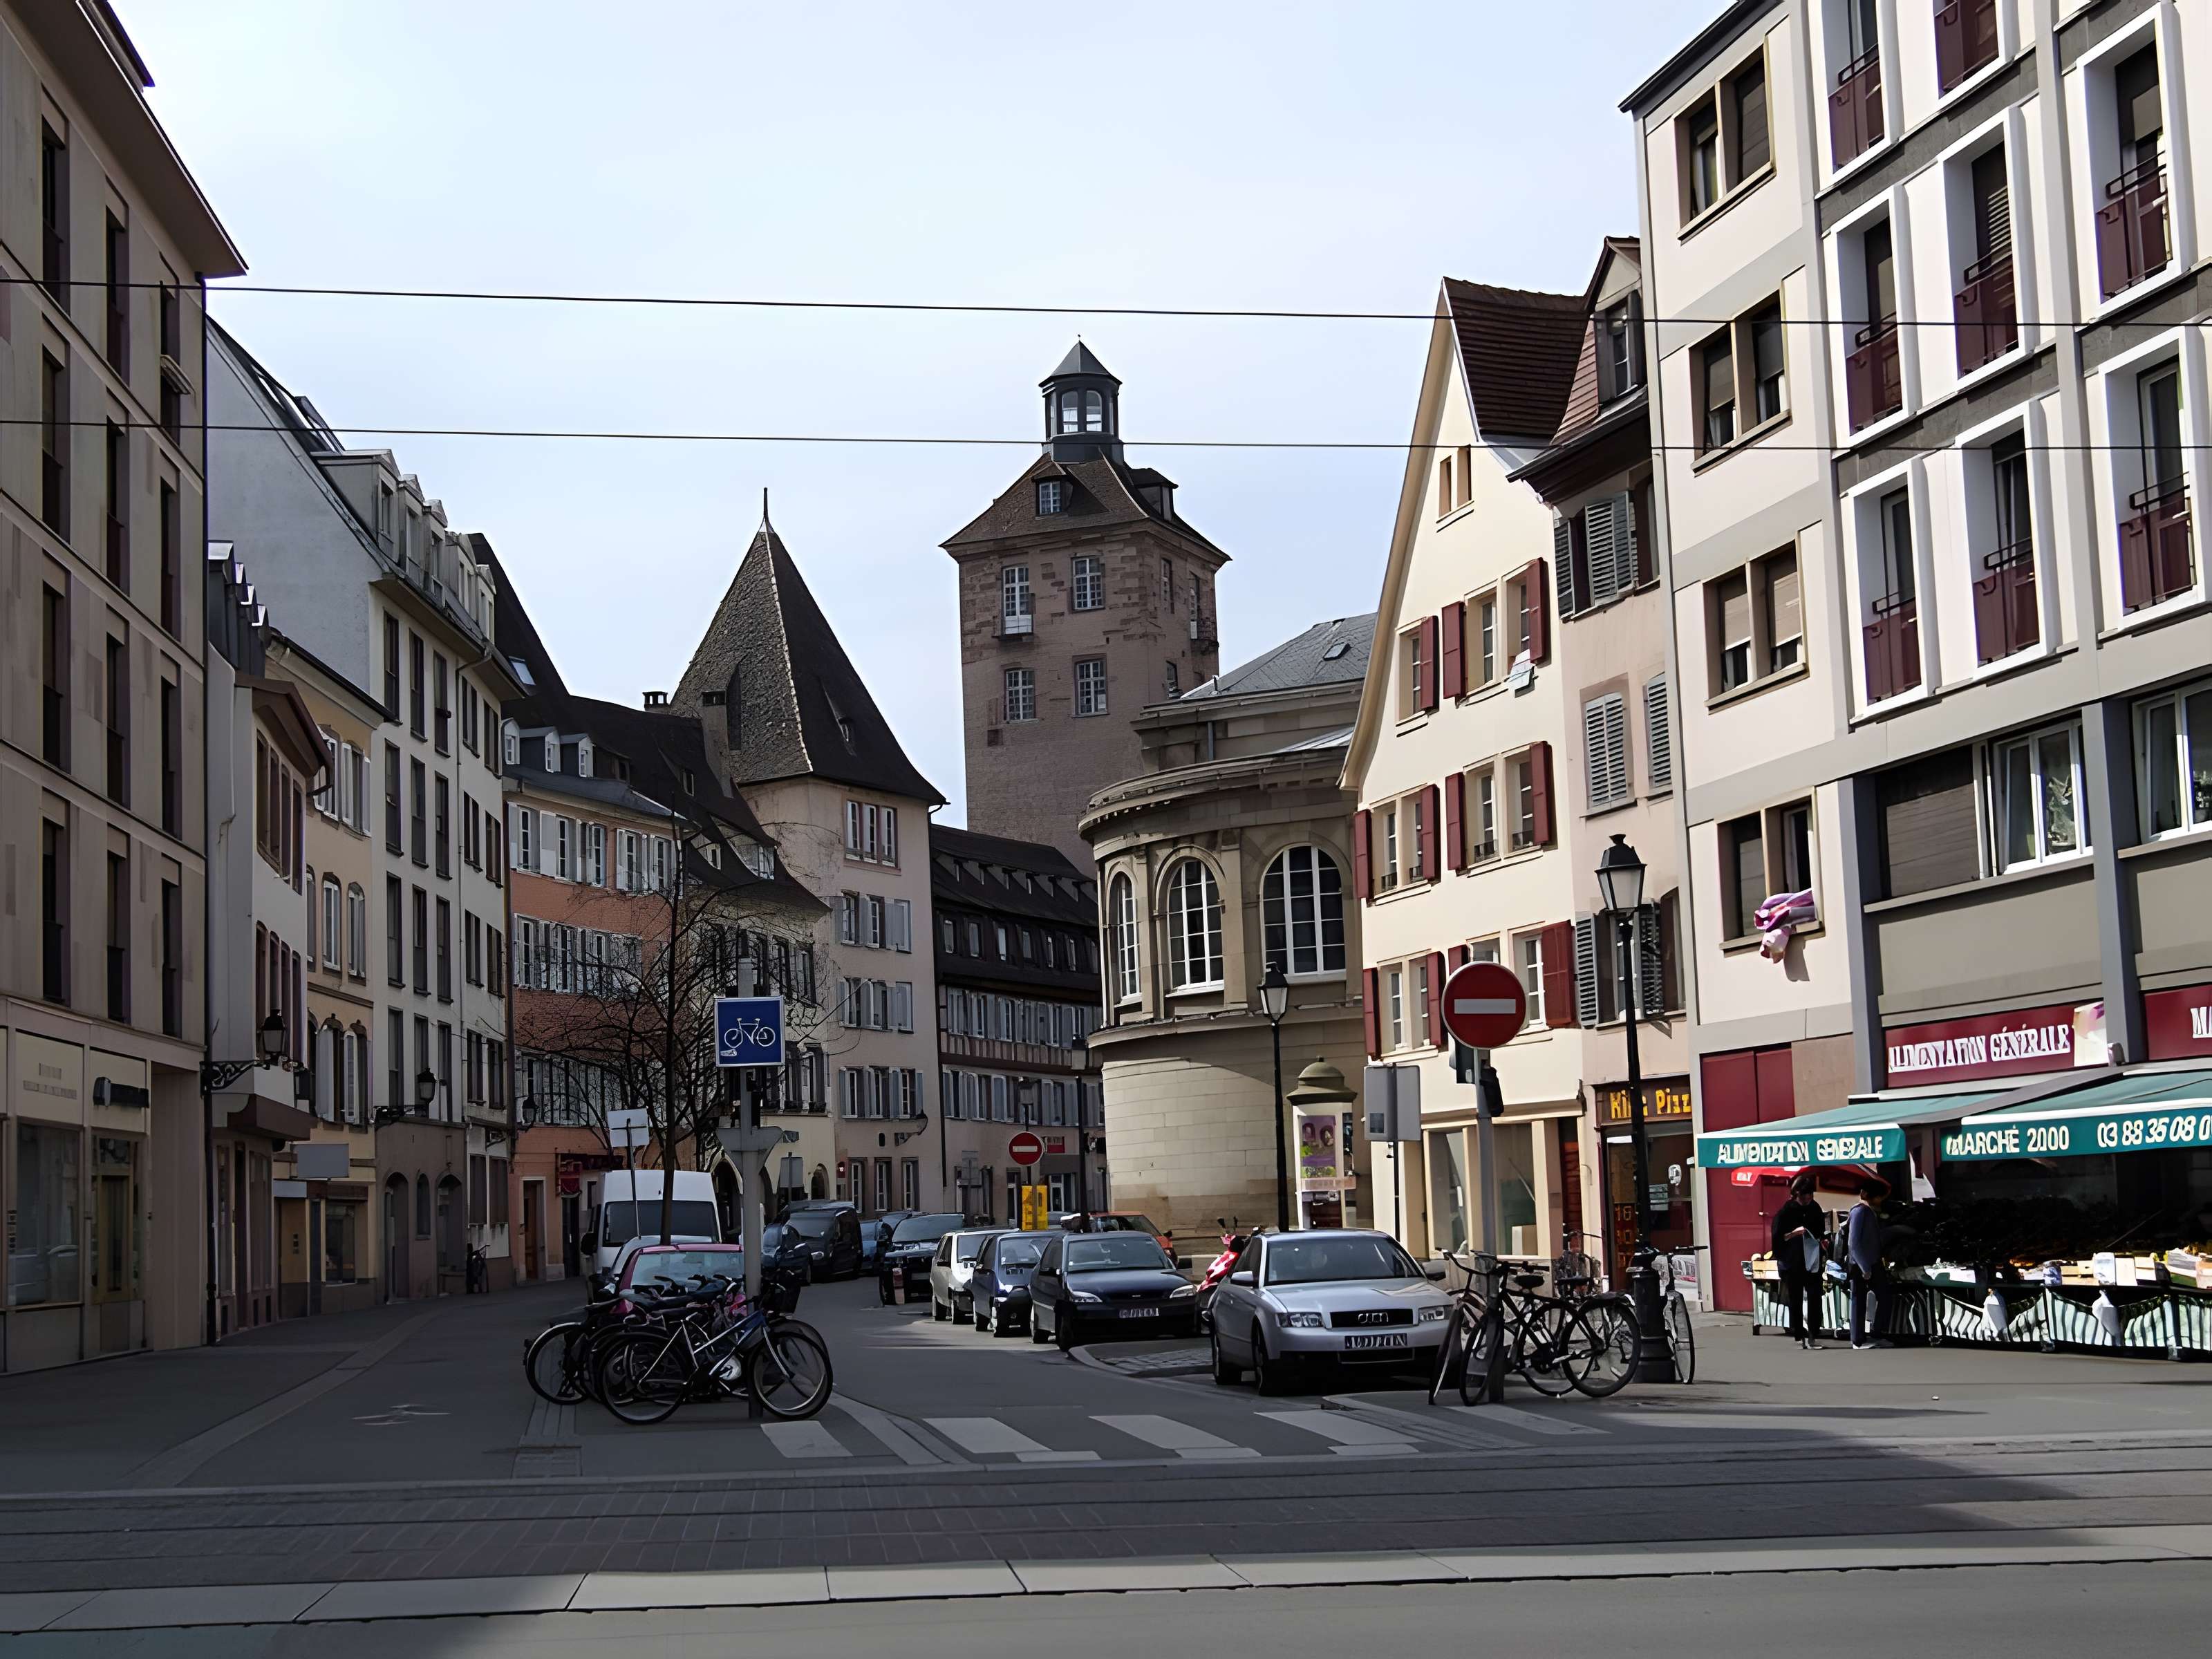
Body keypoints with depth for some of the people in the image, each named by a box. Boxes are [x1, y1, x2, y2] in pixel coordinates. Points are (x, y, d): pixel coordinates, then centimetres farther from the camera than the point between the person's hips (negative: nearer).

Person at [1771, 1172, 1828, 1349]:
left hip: (1812, 1261, 3)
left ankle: (1813, 1335, -2)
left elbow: (1821, 1231, 14)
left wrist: (1822, 1240, -5)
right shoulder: (1785, 1211, -7)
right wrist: (1793, 1233, -19)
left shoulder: (1815, 1208, 4)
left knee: (1815, 1298, -5)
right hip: (1792, 1263, -3)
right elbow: (1778, 1237, -5)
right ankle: (1799, 1336, 9)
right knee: (1795, 1300, 3)